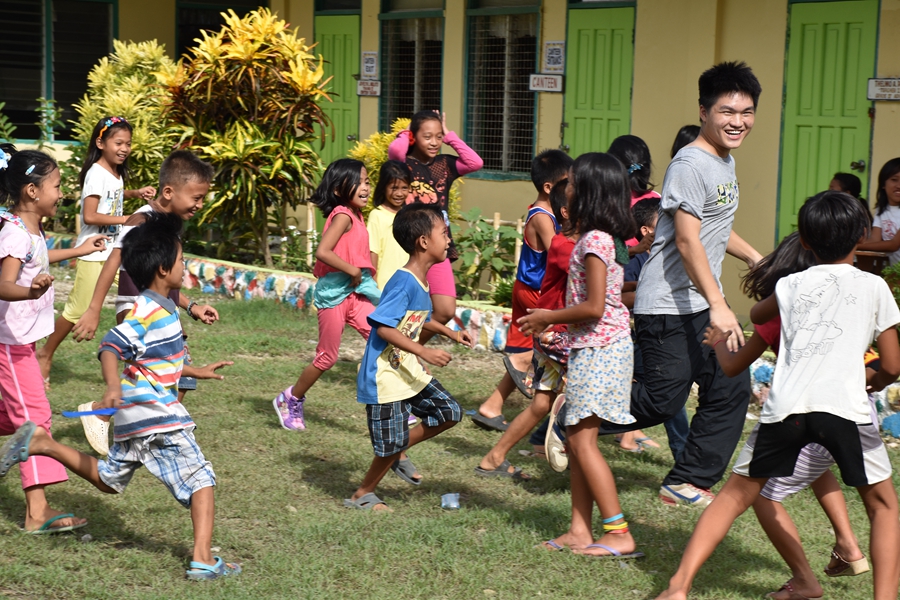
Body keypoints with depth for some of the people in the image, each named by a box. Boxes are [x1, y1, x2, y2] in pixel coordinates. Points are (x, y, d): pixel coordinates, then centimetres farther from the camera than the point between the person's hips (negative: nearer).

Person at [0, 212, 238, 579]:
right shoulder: (148, 311, -16)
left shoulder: (161, 309, 14)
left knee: (109, 480, 24)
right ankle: (203, 561, -12)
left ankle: (40, 443, 22)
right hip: (157, 416, -10)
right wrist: (113, 386, -42)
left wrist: (198, 372, 35)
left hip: (135, 419, 10)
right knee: (201, 480, -7)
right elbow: (111, 346, -27)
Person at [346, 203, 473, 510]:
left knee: (449, 412, 9)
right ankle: (362, 495, 22)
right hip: (386, 376, -9)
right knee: (392, 443, 0)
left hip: (409, 371, 9)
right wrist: (424, 352, -30)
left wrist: (449, 332, 18)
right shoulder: (404, 282, -23)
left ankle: (396, 452, 20)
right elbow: (383, 327, -28)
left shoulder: (421, 281, 6)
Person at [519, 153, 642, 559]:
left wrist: (549, 317, -8)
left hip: (598, 348, -10)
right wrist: (550, 320, 14)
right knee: (576, 440, 11)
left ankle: (619, 535, -5)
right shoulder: (604, 238, 12)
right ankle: (580, 530, 14)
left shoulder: (594, 240, -17)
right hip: (591, 347, 10)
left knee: (582, 440, -7)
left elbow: (594, 307, -21)